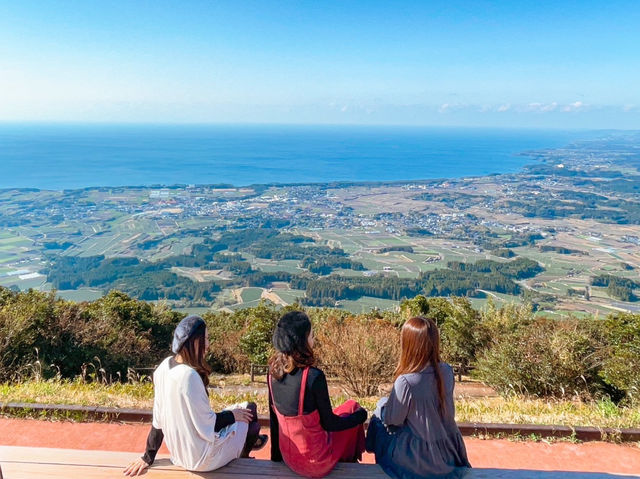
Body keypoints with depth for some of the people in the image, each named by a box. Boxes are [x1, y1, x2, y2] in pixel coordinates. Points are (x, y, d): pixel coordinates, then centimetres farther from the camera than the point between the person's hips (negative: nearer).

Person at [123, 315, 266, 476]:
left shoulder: (165, 366, -7)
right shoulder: (189, 375, -32)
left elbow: (159, 417, 1)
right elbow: (206, 426, -25)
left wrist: (148, 457, 9)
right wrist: (233, 415, -8)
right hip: (200, 458, -8)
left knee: (240, 410, 21)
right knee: (249, 411, 14)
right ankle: (243, 459, 40)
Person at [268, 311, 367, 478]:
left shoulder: (274, 371, -11)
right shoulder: (313, 376, -29)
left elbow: (274, 415, 2)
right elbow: (329, 424, -16)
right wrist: (362, 415, 2)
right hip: (316, 463, -5)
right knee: (352, 407, 18)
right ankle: (350, 461, 38)